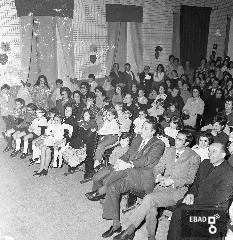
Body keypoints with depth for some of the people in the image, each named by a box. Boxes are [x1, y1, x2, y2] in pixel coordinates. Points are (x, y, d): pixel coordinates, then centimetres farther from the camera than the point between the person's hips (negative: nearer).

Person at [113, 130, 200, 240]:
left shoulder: (194, 157, 0)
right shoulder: (168, 150, 15)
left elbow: (190, 179, -3)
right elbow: (158, 167, 15)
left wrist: (172, 181, -16)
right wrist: (159, 176, -9)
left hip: (178, 190, -4)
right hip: (162, 185, 5)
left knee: (149, 199, -29)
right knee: (150, 207, -27)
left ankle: (130, 230, -22)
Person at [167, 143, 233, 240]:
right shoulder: (205, 163, 13)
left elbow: (218, 199, -15)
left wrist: (194, 201, -15)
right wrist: (191, 194, -3)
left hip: (214, 208, -6)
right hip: (198, 201, 6)